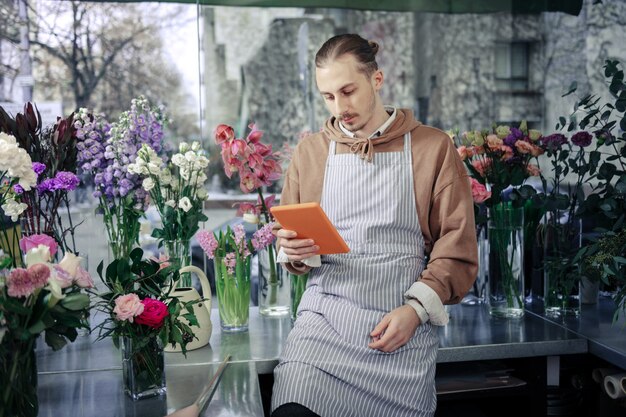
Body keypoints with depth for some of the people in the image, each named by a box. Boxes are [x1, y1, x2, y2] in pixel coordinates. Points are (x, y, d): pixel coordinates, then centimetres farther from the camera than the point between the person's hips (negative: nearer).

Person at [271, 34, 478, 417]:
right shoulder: (310, 151, 12)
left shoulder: (434, 148, 4)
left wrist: (416, 308, -10)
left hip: (403, 329, -1)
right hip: (325, 318, 1)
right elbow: (291, 239, 18)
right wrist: (293, 251, -5)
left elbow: (457, 247, 1)